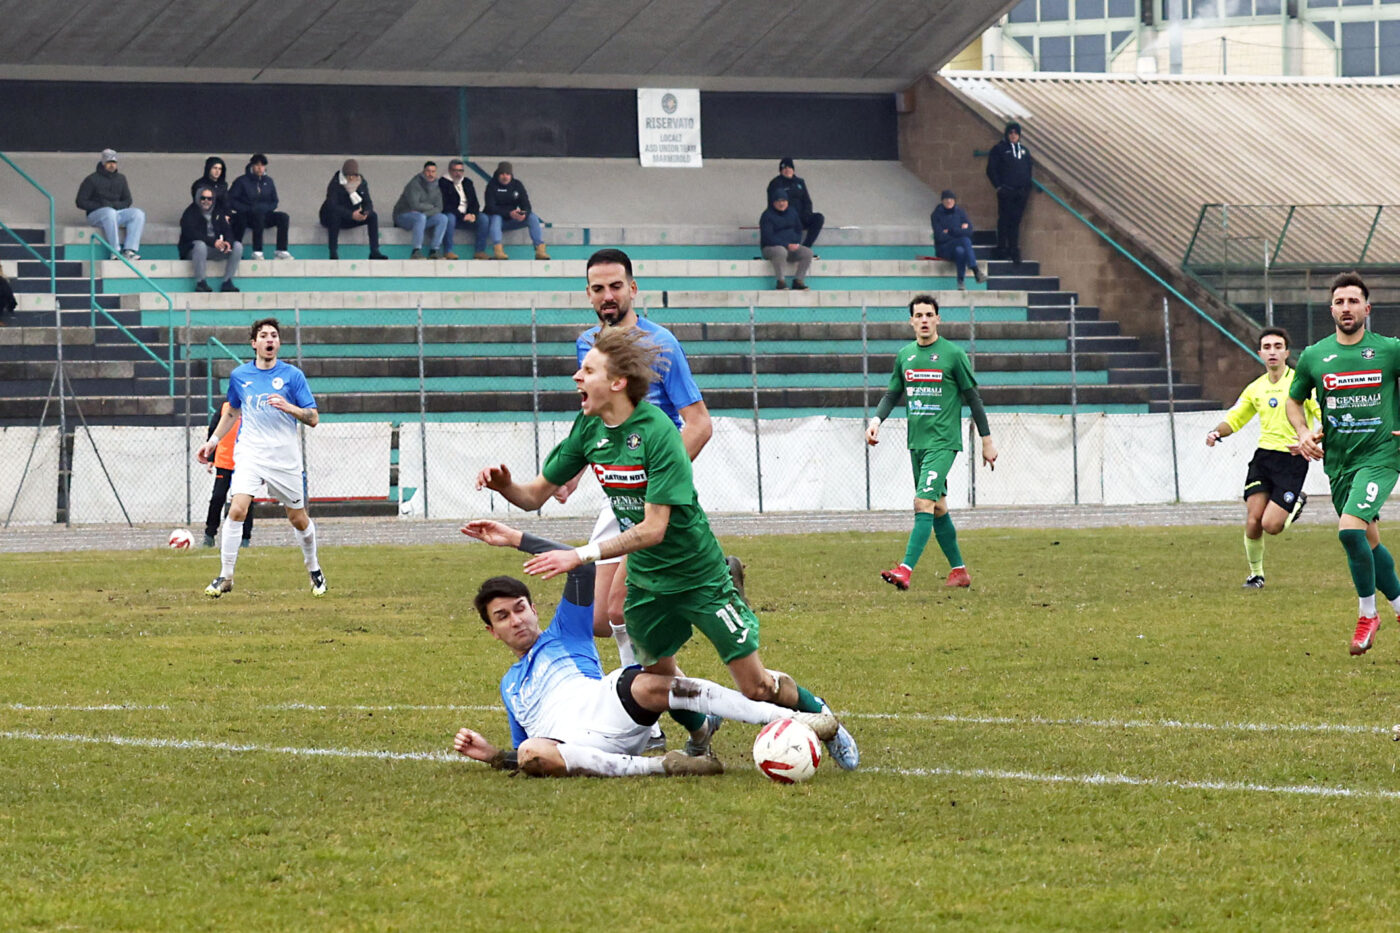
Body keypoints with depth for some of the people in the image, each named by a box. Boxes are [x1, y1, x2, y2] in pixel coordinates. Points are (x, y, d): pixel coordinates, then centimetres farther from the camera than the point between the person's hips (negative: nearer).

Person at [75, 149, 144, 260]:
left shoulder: (120, 179, 16)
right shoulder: (92, 180, 1)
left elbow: (127, 201, 18)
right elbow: (80, 202, -2)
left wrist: (116, 205, -6)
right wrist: (100, 206, -13)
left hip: (116, 211, 5)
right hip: (96, 214, -5)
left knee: (138, 214, -20)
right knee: (110, 213, -40)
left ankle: (129, 250, -32)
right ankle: (116, 251, -39)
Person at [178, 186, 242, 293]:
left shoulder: (217, 213, 13)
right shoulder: (190, 213, -6)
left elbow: (227, 231, 6)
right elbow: (191, 234, -21)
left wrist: (228, 242, -20)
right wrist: (213, 242, -31)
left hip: (215, 247, 6)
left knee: (237, 246, -13)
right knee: (200, 245, -41)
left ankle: (227, 282, -14)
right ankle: (200, 283, -33)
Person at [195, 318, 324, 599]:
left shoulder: (292, 375, -2)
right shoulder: (239, 376, 6)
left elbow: (313, 418, -3)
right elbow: (232, 411, 24)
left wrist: (289, 407, -20)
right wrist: (213, 440, 18)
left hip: (285, 458, -1)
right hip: (250, 455, 1)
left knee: (298, 519, 8)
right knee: (237, 510, -18)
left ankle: (314, 570, 33)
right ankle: (225, 577, -12)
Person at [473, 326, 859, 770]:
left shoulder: (657, 433, -26)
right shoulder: (589, 429, -6)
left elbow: (652, 529, -28)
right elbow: (535, 494, 1)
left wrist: (581, 555, -33)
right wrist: (503, 484, -21)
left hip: (699, 577, -6)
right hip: (646, 580, 6)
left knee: (756, 687, -3)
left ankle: (821, 718, 24)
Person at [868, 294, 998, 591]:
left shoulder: (953, 354, -5)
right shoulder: (904, 356, 10)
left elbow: (973, 398, 0)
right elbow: (892, 394, 19)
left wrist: (987, 440, 2)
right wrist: (876, 420, 0)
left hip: (943, 441, -6)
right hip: (916, 442, 6)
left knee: (924, 503, -17)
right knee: (938, 507, 11)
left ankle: (906, 570, -24)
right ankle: (959, 570, 21)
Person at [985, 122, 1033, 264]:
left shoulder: (1023, 150, 17)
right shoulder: (999, 149, 2)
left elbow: (1029, 167, 22)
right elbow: (991, 170, -1)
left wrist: (1027, 187, 10)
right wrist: (998, 186, -9)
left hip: (1021, 192, 4)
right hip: (1006, 191, -4)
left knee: (1016, 221, 4)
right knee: (1005, 220, -4)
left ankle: (1014, 251, 6)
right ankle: (1002, 251, 1)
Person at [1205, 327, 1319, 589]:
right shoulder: (1255, 389, 11)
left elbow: (1325, 416, -10)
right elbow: (1234, 419, 20)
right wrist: (1216, 432, -2)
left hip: (1293, 459, -4)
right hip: (1263, 456, 4)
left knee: (1271, 525, -12)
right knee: (1252, 521, -8)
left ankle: (1297, 502, 21)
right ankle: (1255, 573, 14)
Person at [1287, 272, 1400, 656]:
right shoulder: (1314, 356, 4)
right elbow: (1294, 400, 18)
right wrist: (1304, 433, 0)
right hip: (1338, 462, 5)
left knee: (1350, 529, -22)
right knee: (1369, 542, 12)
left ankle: (1367, 614, -5)